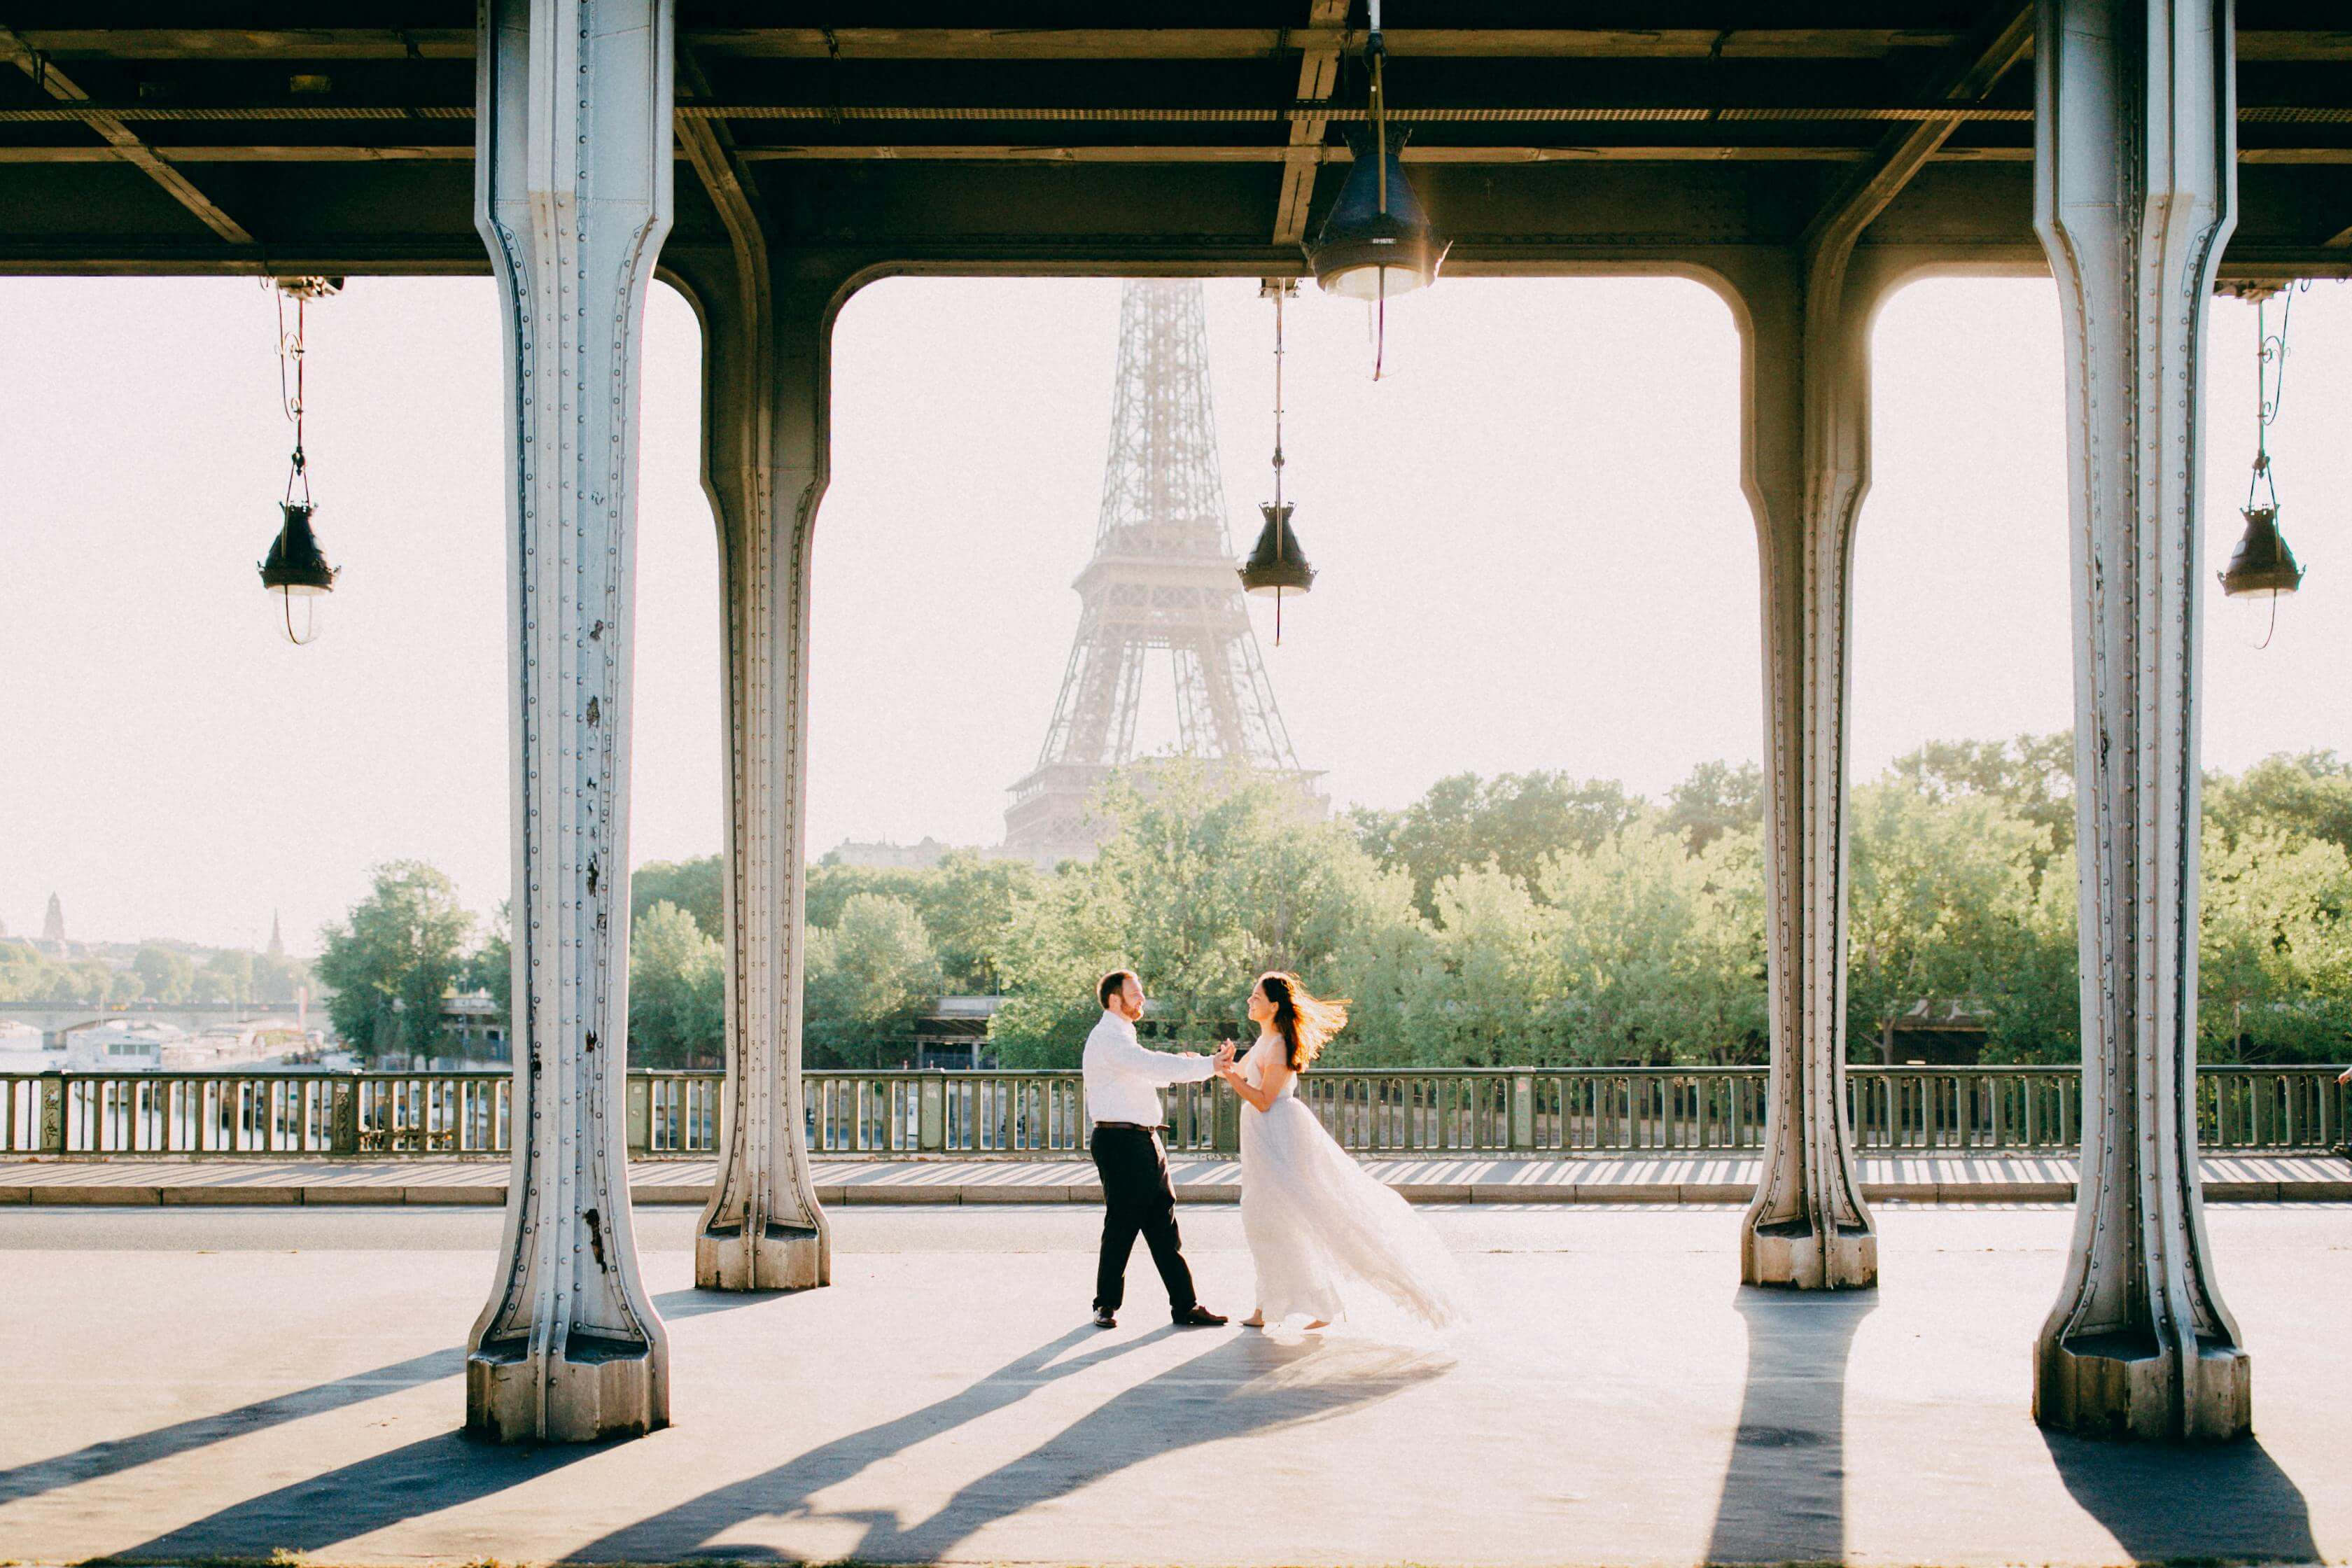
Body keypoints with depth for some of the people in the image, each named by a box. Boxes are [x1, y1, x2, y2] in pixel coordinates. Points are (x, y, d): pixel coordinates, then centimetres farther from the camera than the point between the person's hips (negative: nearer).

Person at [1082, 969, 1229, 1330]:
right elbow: (1152, 1066, -23)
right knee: (1122, 1226, -2)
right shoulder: (1108, 1037, -13)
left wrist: (1177, 1062, 3)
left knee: (1163, 1226, 7)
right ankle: (1106, 1306, 10)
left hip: (1144, 1140, 10)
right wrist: (1208, 1065, -20)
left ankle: (1185, 1306, 7)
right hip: (1120, 1141, -10)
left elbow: (1149, 1069, 22)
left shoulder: (1122, 1037, 20)